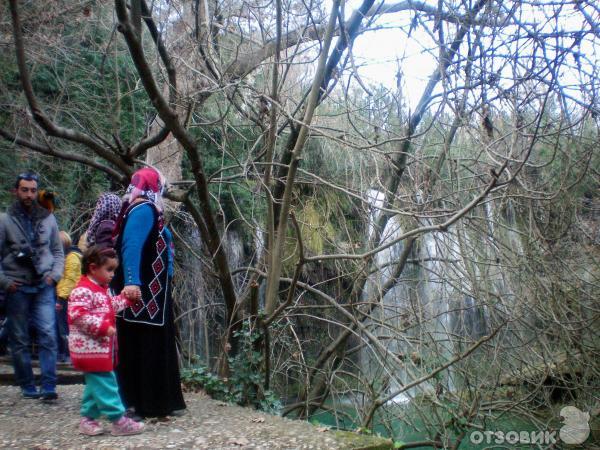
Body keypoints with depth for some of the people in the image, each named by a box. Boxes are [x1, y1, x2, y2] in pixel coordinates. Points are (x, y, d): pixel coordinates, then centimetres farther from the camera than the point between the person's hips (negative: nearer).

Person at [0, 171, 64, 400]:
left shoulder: (48, 218, 7)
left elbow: (58, 251, 14)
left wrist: (55, 274, 2)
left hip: (43, 287, 1)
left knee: (48, 336, -7)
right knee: (19, 340, 6)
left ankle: (48, 386, -4)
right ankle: (27, 386, 16)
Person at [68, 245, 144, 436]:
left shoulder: (101, 289, 15)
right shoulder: (83, 290, -18)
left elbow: (111, 306, 28)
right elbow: (77, 315, -28)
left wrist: (126, 298, 14)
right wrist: (104, 327, -29)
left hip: (101, 348, 11)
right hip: (91, 349, -11)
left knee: (96, 383, 17)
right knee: (105, 384, -6)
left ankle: (88, 418, 26)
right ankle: (119, 421, -2)